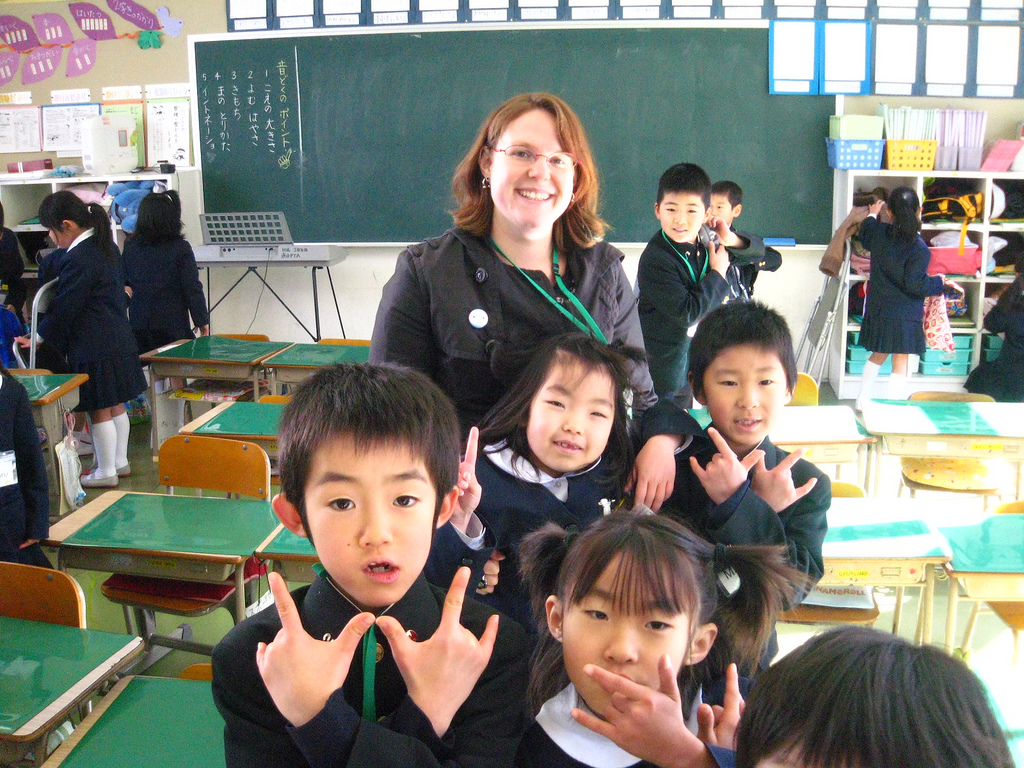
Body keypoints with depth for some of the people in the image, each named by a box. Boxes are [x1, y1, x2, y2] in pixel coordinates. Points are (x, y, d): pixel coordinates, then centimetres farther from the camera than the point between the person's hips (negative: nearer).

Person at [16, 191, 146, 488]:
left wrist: (39, 338, -5)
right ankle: (120, 461, 30)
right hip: (118, 339, 9)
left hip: (94, 347, -9)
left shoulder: (78, 260, -21)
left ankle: (105, 472, 13)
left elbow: (64, 309, -16)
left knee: (98, 410, 2)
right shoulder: (105, 246, 9)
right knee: (115, 405, 18)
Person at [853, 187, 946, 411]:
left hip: (877, 309, 6)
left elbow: (865, 237, 21)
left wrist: (871, 215, 38)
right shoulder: (918, 249, -19)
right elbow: (916, 285, -19)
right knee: (900, 365, 3)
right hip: (904, 315, -6)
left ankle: (863, 400, 28)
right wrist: (939, 281, -2)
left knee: (878, 355, 23)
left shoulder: (878, 233, -4)